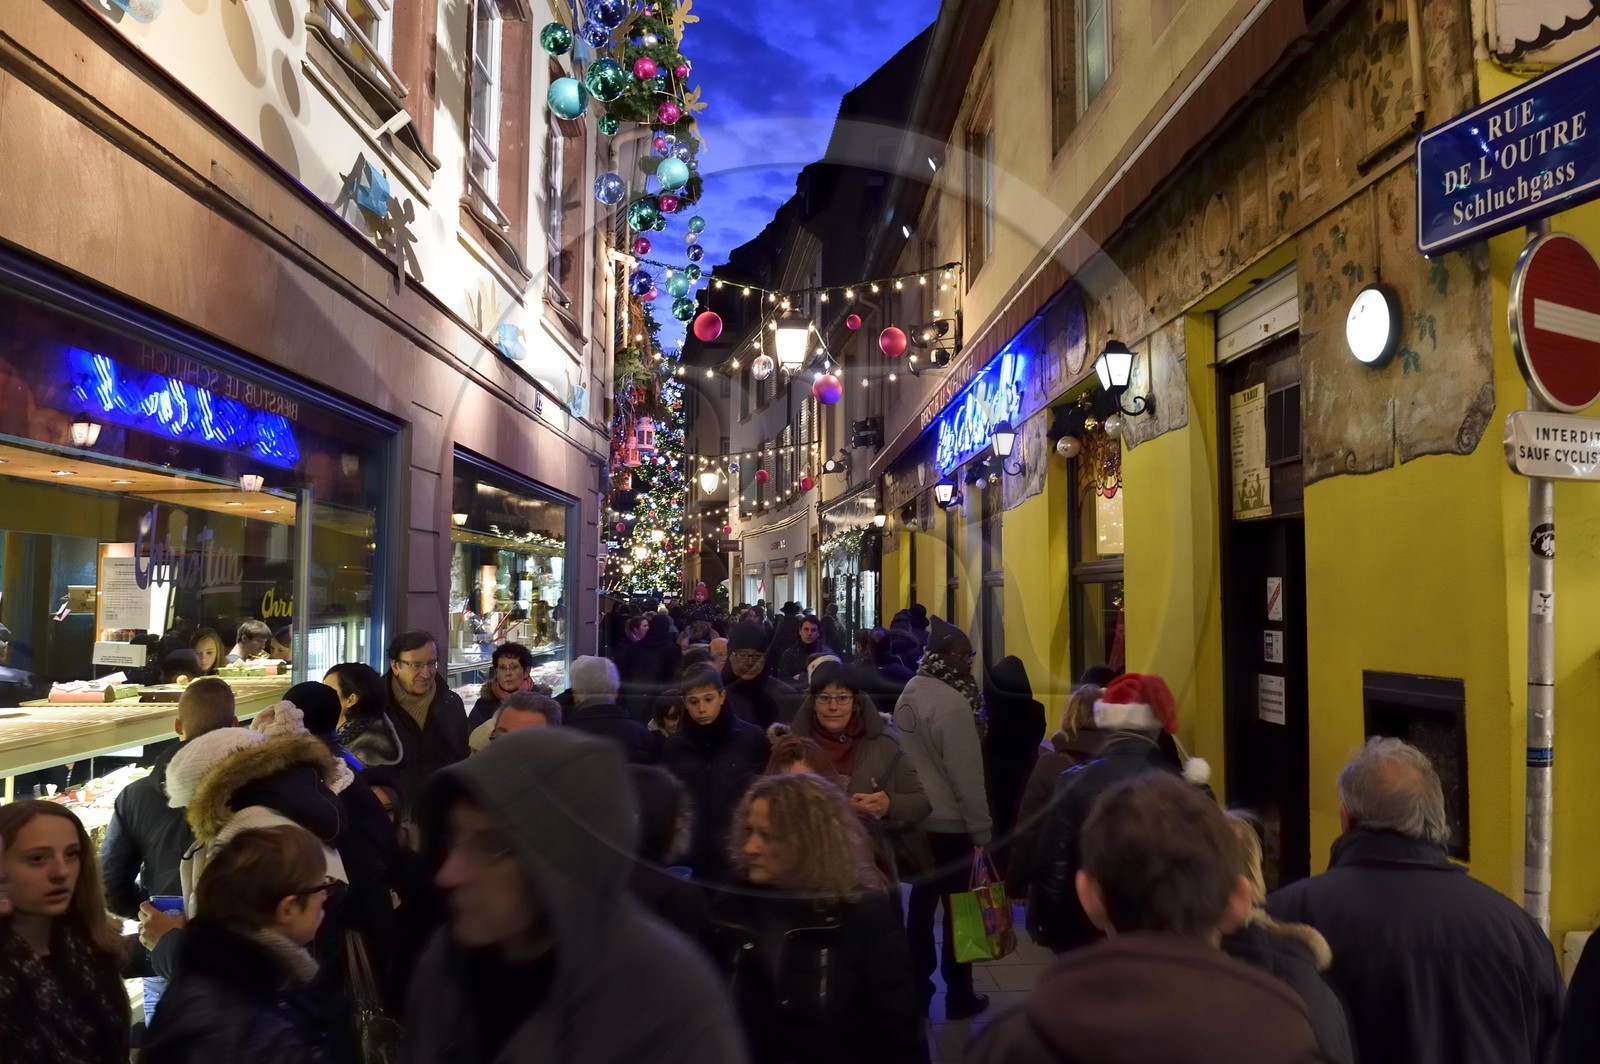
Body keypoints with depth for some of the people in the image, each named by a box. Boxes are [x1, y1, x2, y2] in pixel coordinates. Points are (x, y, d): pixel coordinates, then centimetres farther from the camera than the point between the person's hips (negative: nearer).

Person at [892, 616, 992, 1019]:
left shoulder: (909, 693, 3)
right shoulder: (952, 704, -22)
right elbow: (967, 776, -20)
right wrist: (981, 830, -13)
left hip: (916, 818, 8)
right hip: (951, 823, -7)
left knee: (921, 901, 16)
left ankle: (916, 987, 26)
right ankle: (959, 996, 18)